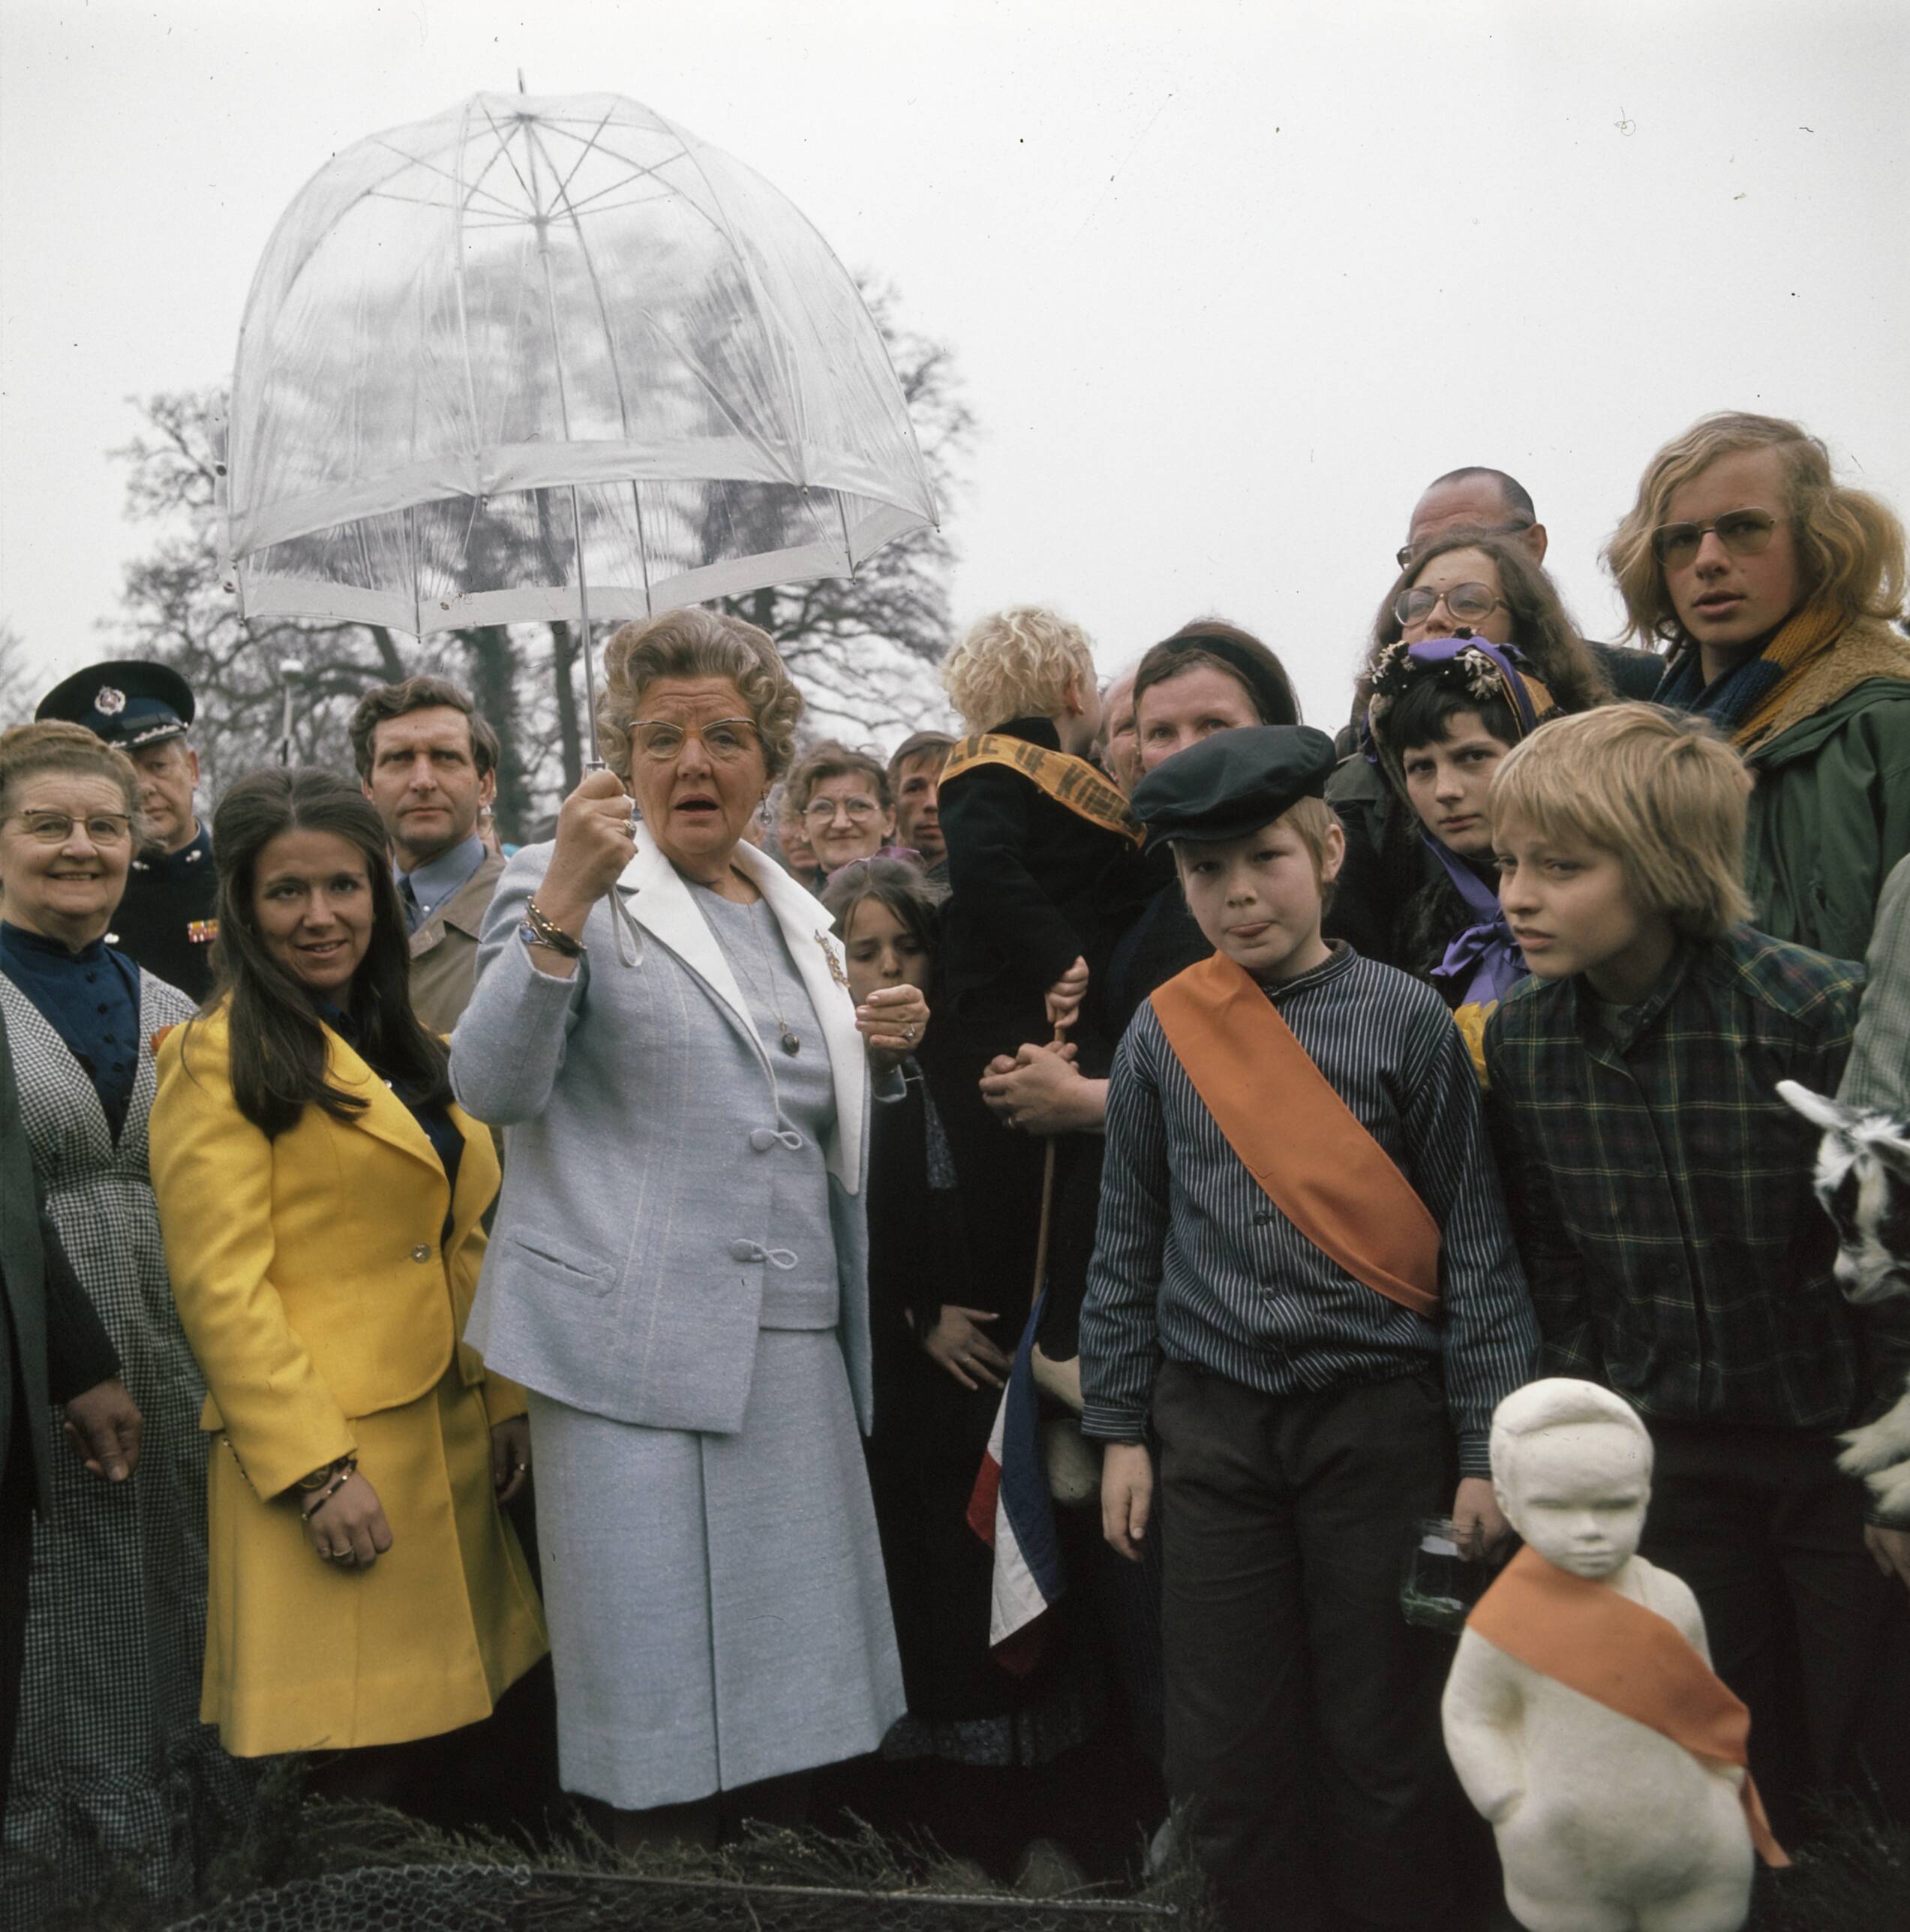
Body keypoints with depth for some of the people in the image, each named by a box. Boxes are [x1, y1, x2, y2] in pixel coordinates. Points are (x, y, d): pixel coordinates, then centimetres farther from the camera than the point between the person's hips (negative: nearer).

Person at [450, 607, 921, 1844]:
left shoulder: (797, 919, 18)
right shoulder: (569, 885, 0)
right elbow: (492, 1087, -14)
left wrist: (874, 1043, 10)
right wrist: (563, 905, -23)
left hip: (795, 1342, 6)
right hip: (635, 1345, -6)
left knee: (791, 1668, 10)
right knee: (657, 1667, -2)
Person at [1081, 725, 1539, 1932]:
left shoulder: (1405, 1022, -5)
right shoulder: (1163, 1037, 2)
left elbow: (1474, 1245, -3)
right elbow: (1128, 1246, 8)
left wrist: (1488, 1448, -5)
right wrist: (1122, 1431, 7)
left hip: (1379, 1415, -2)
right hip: (1214, 1422, 2)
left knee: (1385, 1744, 7)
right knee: (1226, 1755, 8)